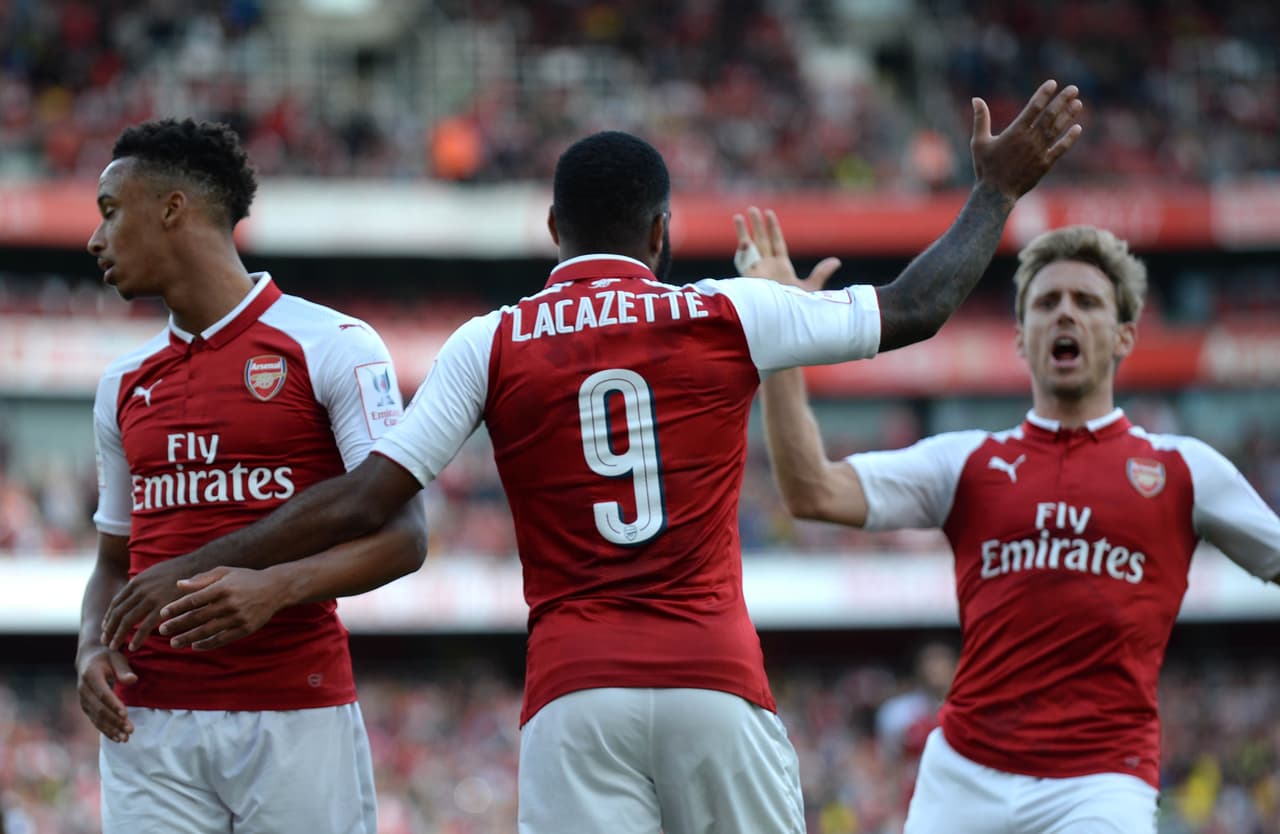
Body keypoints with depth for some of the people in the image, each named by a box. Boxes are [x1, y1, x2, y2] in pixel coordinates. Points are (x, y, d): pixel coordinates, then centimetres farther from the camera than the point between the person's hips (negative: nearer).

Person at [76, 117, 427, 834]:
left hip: (296, 717, -4)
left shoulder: (334, 346, -1)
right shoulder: (125, 384, 17)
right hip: (149, 726, 4)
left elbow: (402, 537, -7)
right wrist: (92, 647, 3)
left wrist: (277, 586, -23)